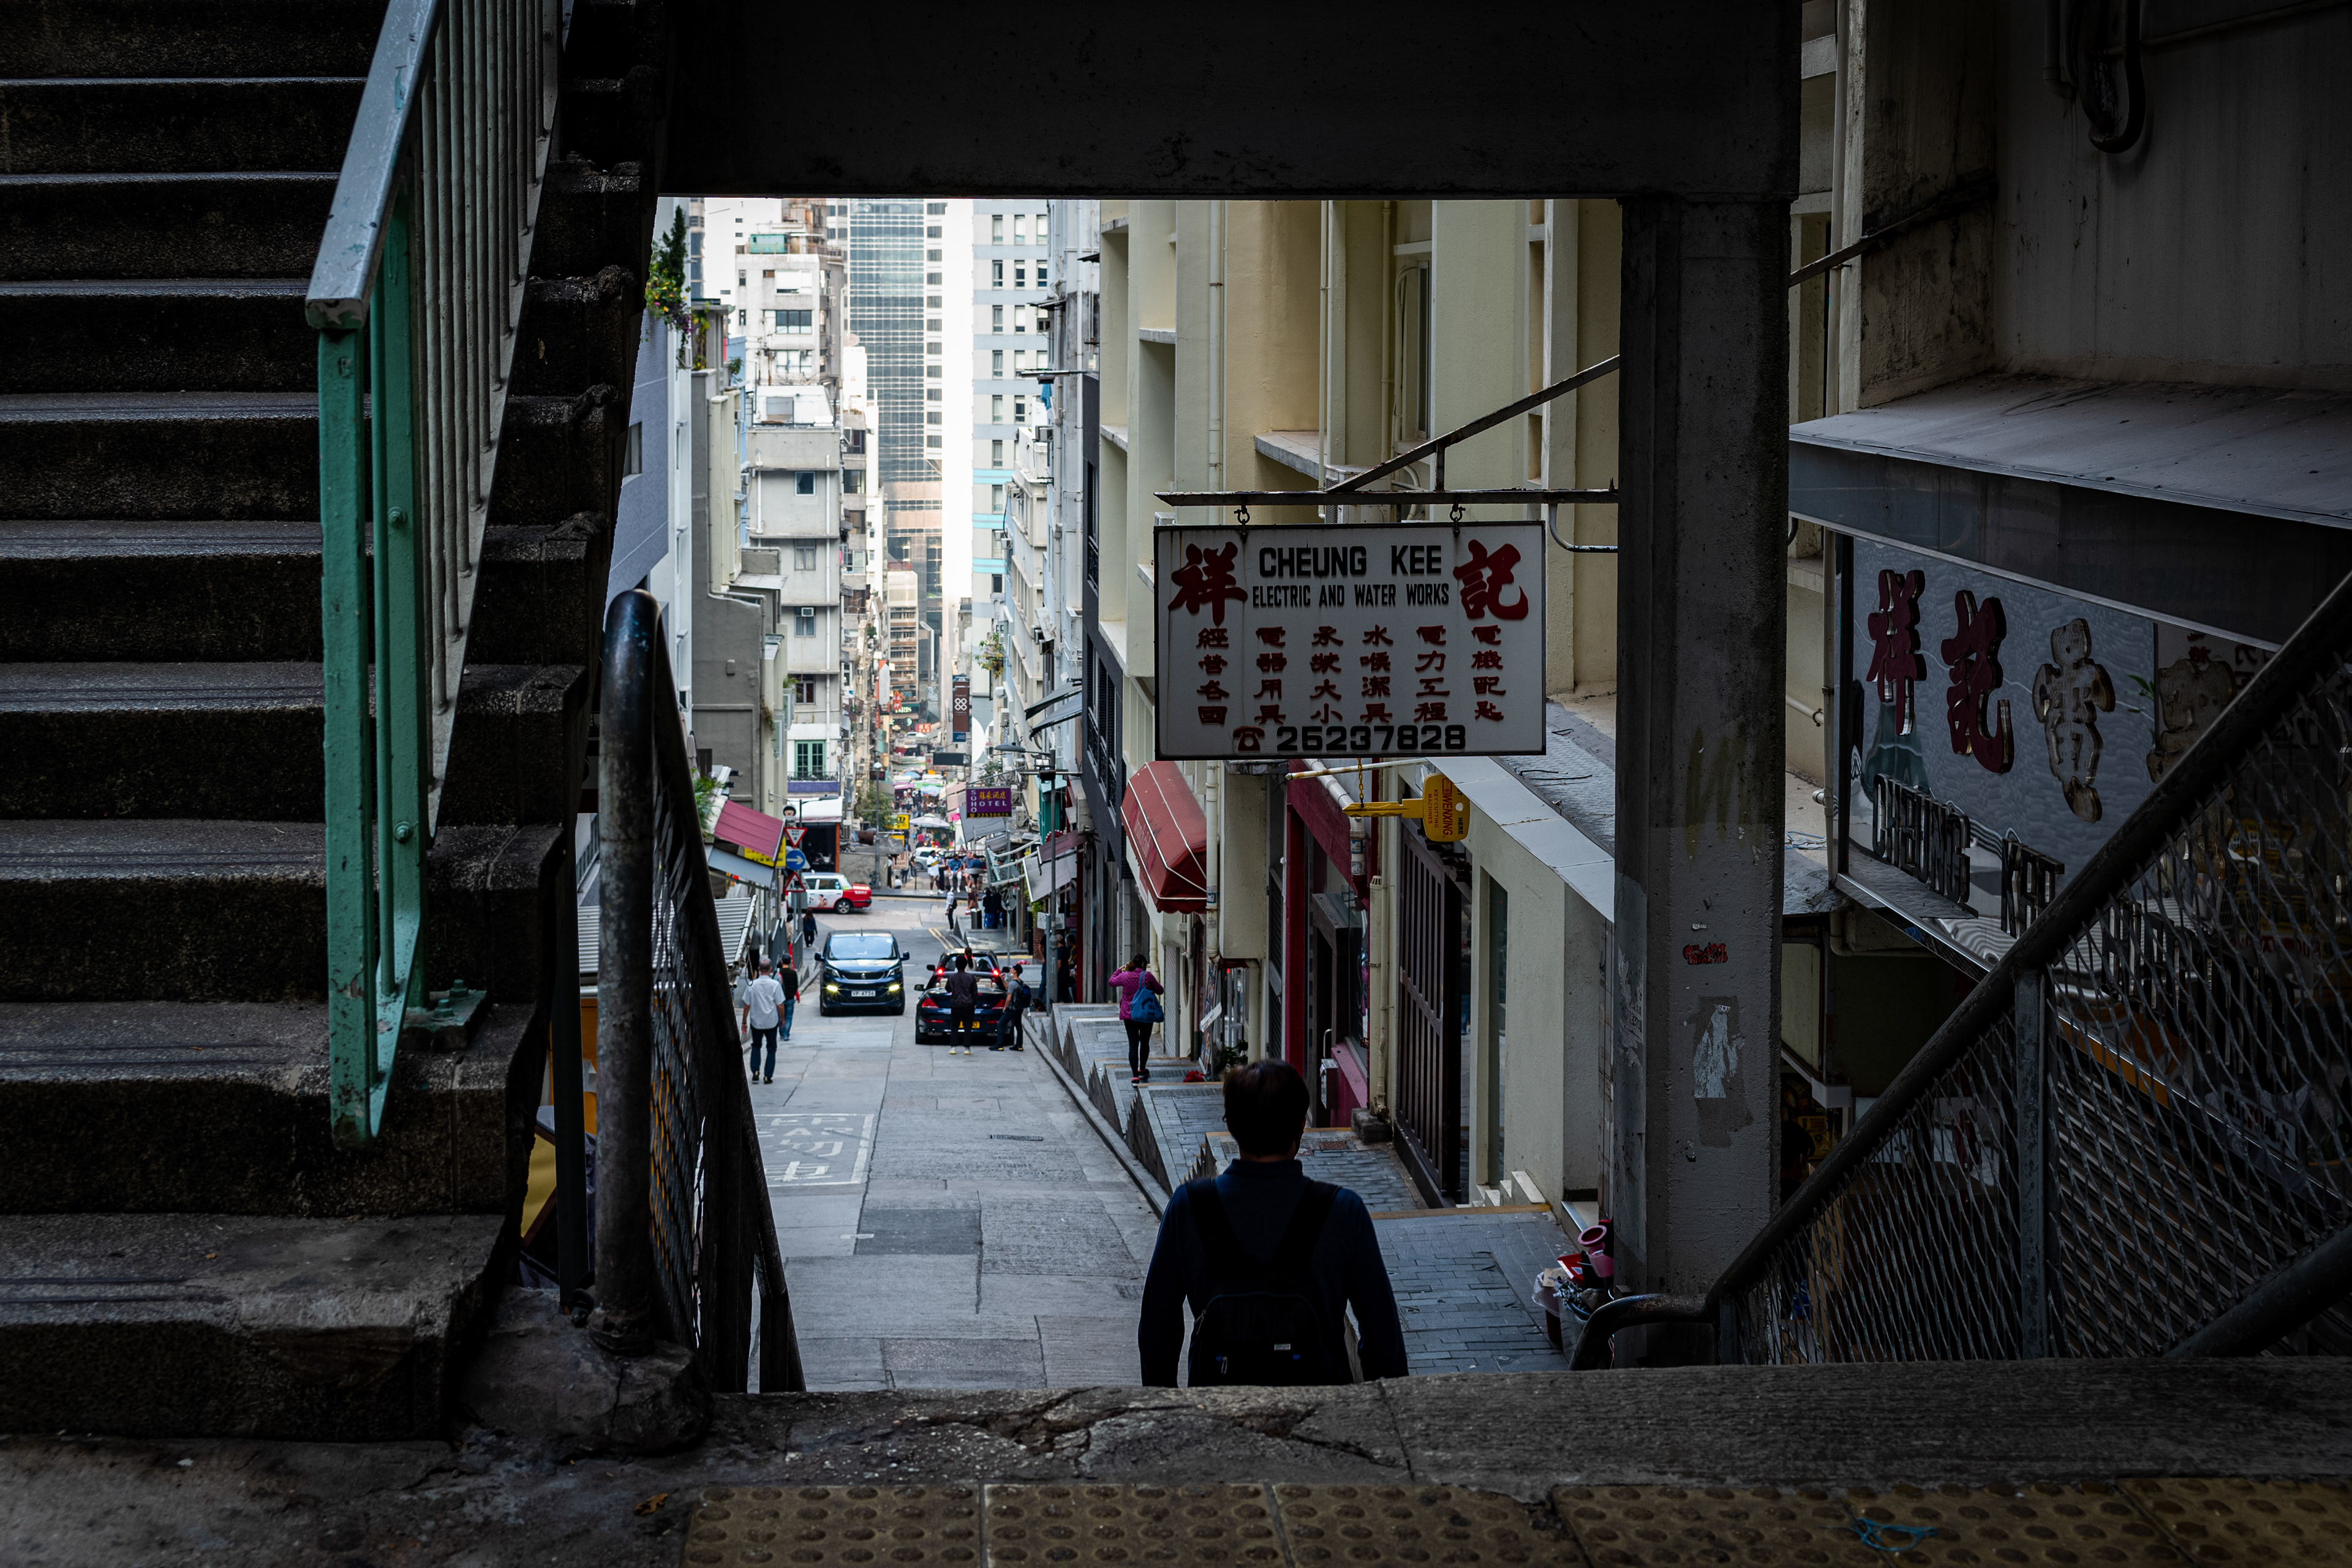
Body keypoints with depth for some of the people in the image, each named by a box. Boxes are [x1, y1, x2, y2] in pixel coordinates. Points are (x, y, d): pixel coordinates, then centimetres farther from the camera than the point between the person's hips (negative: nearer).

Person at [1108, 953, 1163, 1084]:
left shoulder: (1125, 976, -4)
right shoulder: (1148, 976, -9)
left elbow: (1112, 982, 14)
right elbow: (1160, 990, 0)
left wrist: (1119, 970, 28)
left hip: (1129, 1015, 0)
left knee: (1133, 1044, -1)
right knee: (1145, 1042, 19)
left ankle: (1135, 1076, -9)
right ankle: (1142, 1070, 36)